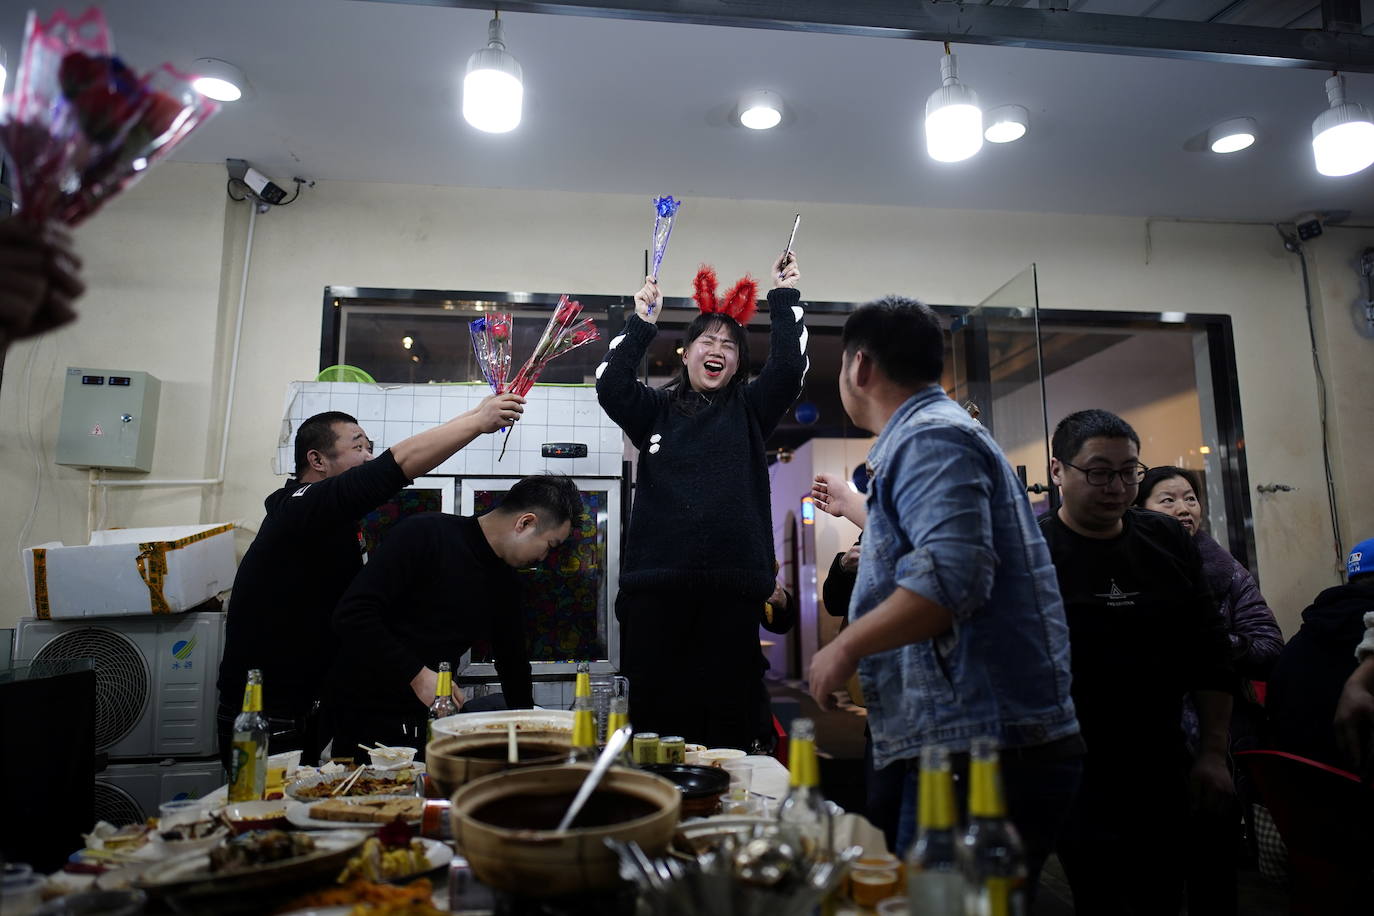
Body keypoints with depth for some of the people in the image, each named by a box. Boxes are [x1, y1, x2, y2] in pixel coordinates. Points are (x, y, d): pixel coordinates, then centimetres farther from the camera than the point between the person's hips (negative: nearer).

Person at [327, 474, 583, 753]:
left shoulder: (505, 582, 6)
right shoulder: (425, 534, -17)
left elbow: (512, 659, 17)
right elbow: (352, 615, -23)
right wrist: (417, 675, -25)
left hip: (429, 718, 7)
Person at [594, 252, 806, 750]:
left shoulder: (749, 411, 16)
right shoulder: (657, 410, 15)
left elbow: (788, 369, 2)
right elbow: (610, 387, -1)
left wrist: (784, 297, 4)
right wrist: (642, 322, -2)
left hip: (732, 583, 0)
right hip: (656, 580, 0)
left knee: (729, 716, 1)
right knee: (652, 708, 3)